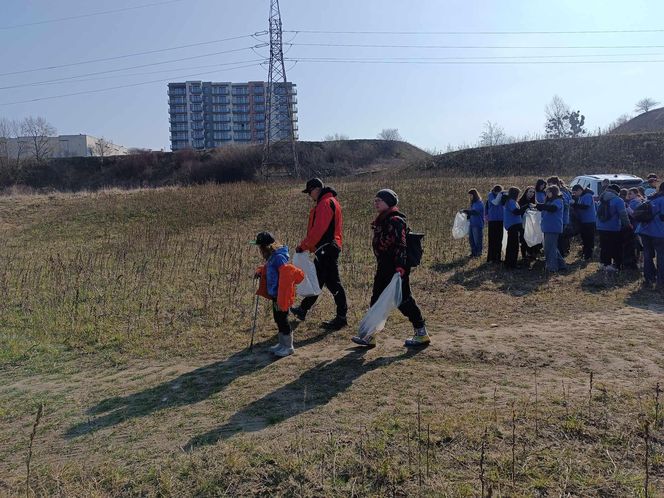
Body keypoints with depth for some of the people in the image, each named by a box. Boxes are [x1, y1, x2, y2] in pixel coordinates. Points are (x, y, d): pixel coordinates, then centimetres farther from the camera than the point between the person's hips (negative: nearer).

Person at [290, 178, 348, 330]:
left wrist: (303, 246, -14)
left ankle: (341, 317, 1)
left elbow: (318, 230, -21)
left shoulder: (325, 204, -15)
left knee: (333, 283, -5)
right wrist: (307, 246, 17)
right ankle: (303, 309, 30)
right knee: (316, 280, 17)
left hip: (326, 249, -10)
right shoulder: (328, 202, 18)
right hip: (325, 249, 10)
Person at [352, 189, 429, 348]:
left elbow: (400, 245, -23)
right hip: (384, 268, 10)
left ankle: (422, 334, 12)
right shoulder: (382, 220, 15)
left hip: (395, 269, -10)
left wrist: (400, 267, -31)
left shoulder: (395, 220, -15)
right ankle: (370, 336, 19)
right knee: (377, 299, 11)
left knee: (403, 300, -2)